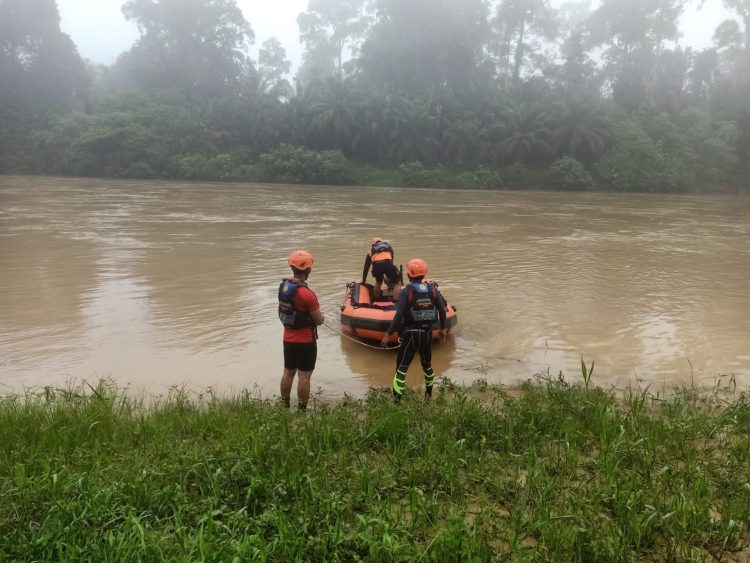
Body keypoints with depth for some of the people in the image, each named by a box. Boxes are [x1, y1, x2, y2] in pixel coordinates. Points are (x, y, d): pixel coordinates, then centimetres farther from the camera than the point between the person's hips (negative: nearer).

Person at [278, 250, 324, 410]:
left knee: (288, 373, 18)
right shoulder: (306, 294, -24)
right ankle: (302, 411, 10)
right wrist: (317, 314, 6)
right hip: (305, 341, -7)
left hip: (288, 338, 7)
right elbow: (320, 321, -15)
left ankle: (284, 406, 30)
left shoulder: (283, 286, -1)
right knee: (304, 376, 3)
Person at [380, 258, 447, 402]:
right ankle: (429, 394, 37)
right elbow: (442, 310, 2)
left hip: (411, 334, -5)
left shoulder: (407, 291, -13)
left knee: (402, 367, 1)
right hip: (427, 333, 5)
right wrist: (443, 328, 16)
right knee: (427, 364, 23)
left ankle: (396, 399, -2)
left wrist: (387, 335, -16)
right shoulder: (432, 289, 0)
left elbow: (399, 316, -19)